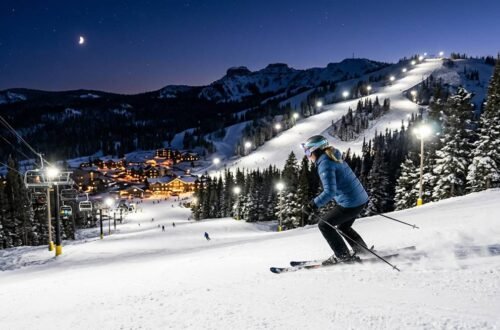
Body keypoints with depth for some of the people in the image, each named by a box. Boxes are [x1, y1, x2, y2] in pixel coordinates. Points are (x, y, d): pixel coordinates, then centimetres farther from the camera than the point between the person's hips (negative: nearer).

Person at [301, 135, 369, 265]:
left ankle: (342, 255, 8)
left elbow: (329, 192, -26)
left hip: (350, 203, -9)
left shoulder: (325, 164, -19)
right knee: (342, 226, 28)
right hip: (362, 199, 9)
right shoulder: (333, 158, 11)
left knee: (324, 224, 4)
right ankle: (362, 250, 33)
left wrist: (313, 205, -20)